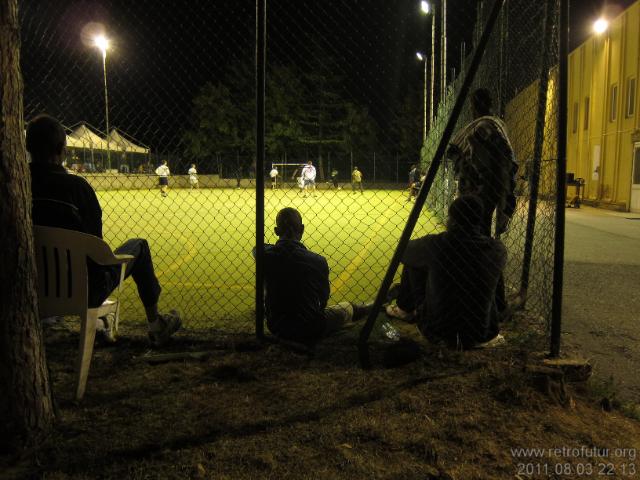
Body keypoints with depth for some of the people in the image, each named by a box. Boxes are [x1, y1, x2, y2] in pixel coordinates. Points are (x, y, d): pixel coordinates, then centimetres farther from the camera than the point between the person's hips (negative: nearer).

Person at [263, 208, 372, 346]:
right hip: (311, 332, -2)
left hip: (276, 329, 2)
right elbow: (323, 298, -1)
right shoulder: (318, 261, -19)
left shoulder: (266, 256, -15)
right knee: (346, 308, 26)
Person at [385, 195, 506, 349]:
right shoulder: (497, 250, -13)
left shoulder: (435, 244, -18)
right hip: (480, 335, 2)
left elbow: (405, 253, 3)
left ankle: (405, 309, 33)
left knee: (412, 263, 14)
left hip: (437, 331, -2)